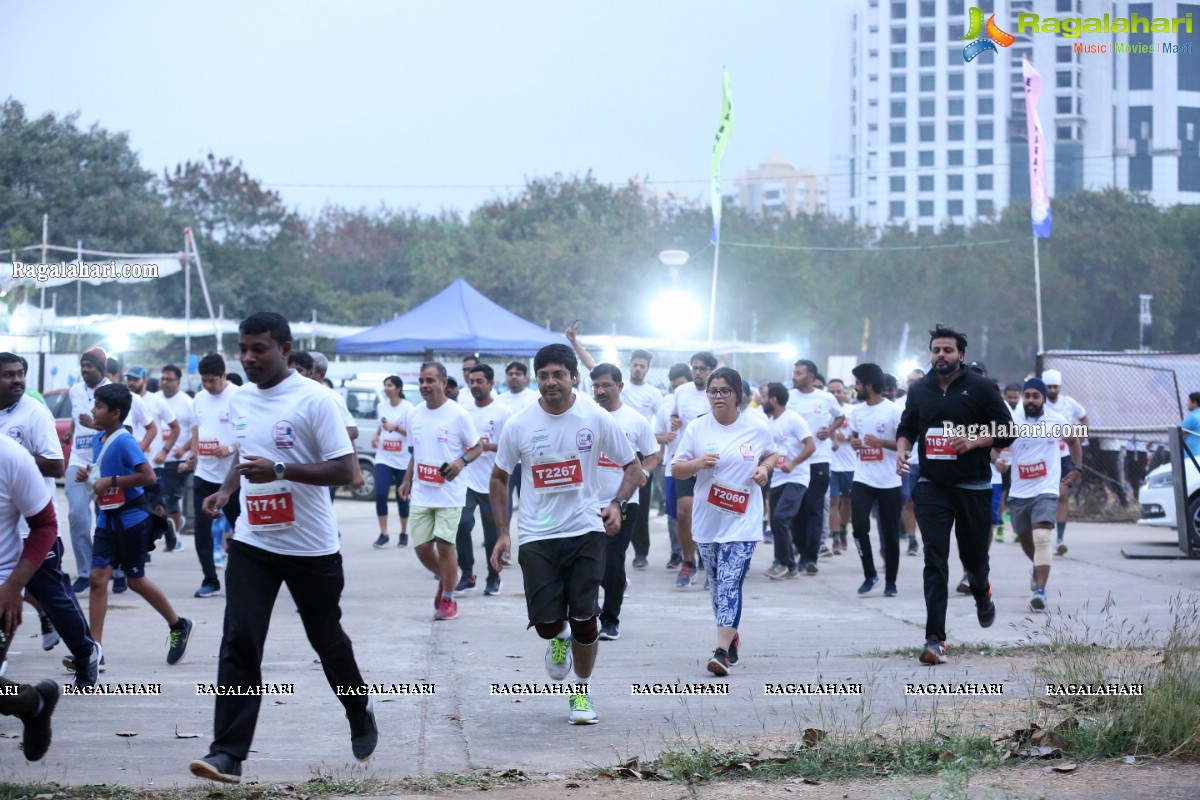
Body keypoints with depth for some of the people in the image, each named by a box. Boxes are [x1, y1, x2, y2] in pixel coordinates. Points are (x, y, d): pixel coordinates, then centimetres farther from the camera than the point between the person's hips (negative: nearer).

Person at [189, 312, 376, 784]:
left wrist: (279, 471, -26)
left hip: (311, 548, -4)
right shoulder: (240, 403, 7)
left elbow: (344, 470, -16)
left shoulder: (314, 400, -13)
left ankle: (361, 717, 40)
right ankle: (227, 754, -12)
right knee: (239, 643, -9)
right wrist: (225, 491, 4)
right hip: (252, 545, 4)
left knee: (327, 639, 13)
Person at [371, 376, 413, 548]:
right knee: (380, 494, -10)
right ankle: (383, 534, -3)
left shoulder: (407, 408, -9)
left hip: (403, 460, -4)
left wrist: (395, 427, -24)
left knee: (402, 497, 6)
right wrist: (375, 435, 3)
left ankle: (404, 533, 23)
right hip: (383, 458, 4)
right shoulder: (381, 407, 7)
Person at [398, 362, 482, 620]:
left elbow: (477, 448, -2)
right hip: (420, 493, 5)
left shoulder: (458, 414, -8)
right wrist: (407, 480, 12)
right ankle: (445, 579, 32)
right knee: (421, 546, 4)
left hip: (449, 493, -5)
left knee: (444, 543, -7)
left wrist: (462, 461, -21)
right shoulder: (413, 415, 9)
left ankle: (448, 599, 7)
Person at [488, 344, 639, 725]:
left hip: (585, 532, 0)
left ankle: (581, 693, 18)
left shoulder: (597, 419, -5)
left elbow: (632, 466, 5)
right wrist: (502, 533, 3)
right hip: (536, 537, 1)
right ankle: (560, 639, 34)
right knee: (546, 624, -5)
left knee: (584, 616, -4)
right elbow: (498, 479, 10)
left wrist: (617, 504, -14)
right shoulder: (518, 425, -3)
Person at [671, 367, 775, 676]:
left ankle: (722, 651, -18)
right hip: (707, 520, 3)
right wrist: (699, 463, -16)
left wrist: (764, 468, -4)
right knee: (716, 585, 15)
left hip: (742, 521, -3)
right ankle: (731, 636, 36)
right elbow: (676, 470, 3)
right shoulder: (696, 428, 1)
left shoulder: (756, 429, -1)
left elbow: (771, 454, 18)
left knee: (730, 584, -14)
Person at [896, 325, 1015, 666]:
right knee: (935, 561, -10)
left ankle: (982, 593, 50)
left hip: (973, 488, -1)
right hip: (932, 488, 2)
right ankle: (935, 640, -15)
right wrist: (902, 450, 2)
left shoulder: (980, 388, -2)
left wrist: (974, 442, -18)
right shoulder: (919, 390, 9)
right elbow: (906, 428, 23)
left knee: (973, 556, 11)